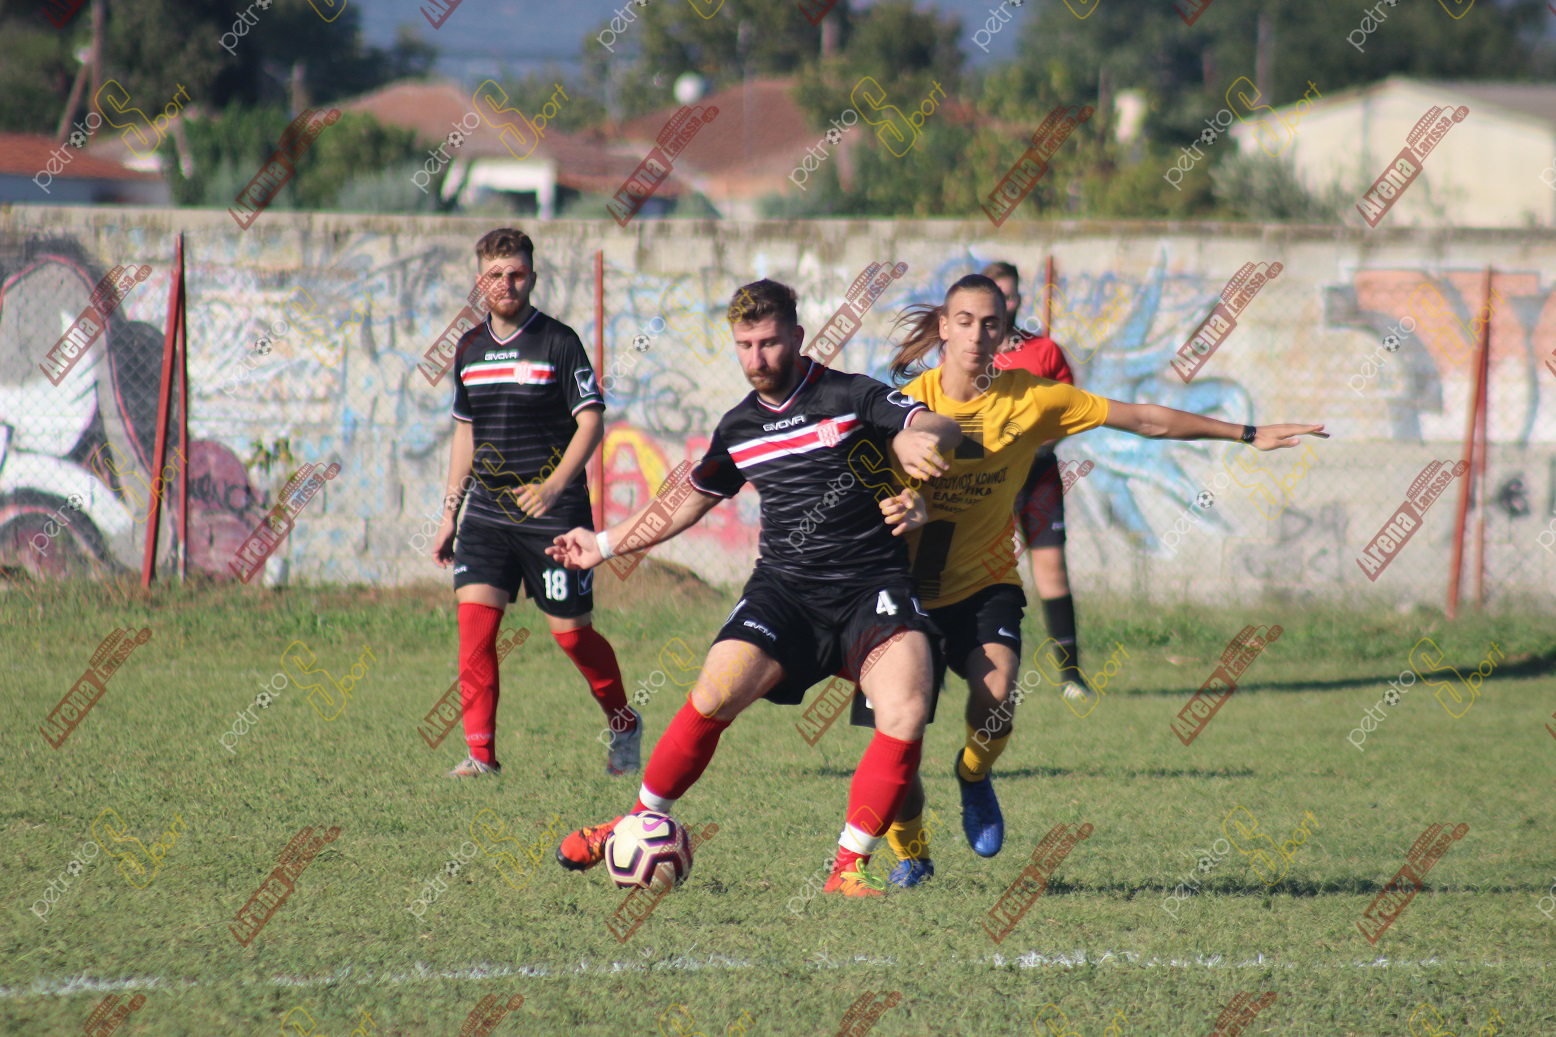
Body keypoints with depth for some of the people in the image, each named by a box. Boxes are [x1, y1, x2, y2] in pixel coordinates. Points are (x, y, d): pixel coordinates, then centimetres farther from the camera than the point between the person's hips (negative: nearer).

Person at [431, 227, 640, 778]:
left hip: (554, 514, -5)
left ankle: (624, 725, 27)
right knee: (474, 616, -12)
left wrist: (554, 486, -23)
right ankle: (481, 751, -9)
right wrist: (450, 511, 17)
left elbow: (591, 422, -11)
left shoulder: (558, 342, -7)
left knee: (571, 631, 2)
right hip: (488, 512, 5)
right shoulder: (471, 348, 10)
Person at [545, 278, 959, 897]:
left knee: (906, 714, -25)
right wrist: (603, 545, 31)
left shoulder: (851, 398, -2)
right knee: (714, 695, -17)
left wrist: (923, 439, -36)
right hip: (784, 589, 3)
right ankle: (640, 824, 3)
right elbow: (687, 504, 27)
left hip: (872, 587, -3)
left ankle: (848, 868, -15)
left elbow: (942, 429, -12)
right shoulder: (738, 429, 12)